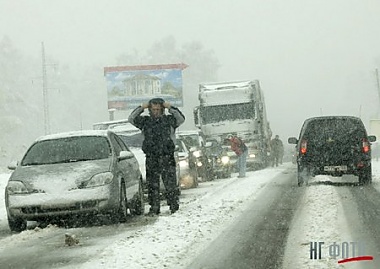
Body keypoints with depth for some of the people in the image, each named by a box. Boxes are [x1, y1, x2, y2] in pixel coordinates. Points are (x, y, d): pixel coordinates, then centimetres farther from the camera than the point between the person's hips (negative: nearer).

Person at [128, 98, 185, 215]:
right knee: (152, 185, 4)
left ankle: (174, 205, 1)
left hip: (167, 158, -2)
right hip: (151, 158, 2)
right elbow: (131, 119, 2)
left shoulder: (169, 120, 5)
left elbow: (181, 119, -10)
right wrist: (141, 108, -4)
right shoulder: (145, 121, 11)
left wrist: (170, 108, -11)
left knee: (170, 183, -6)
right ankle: (154, 207, 9)